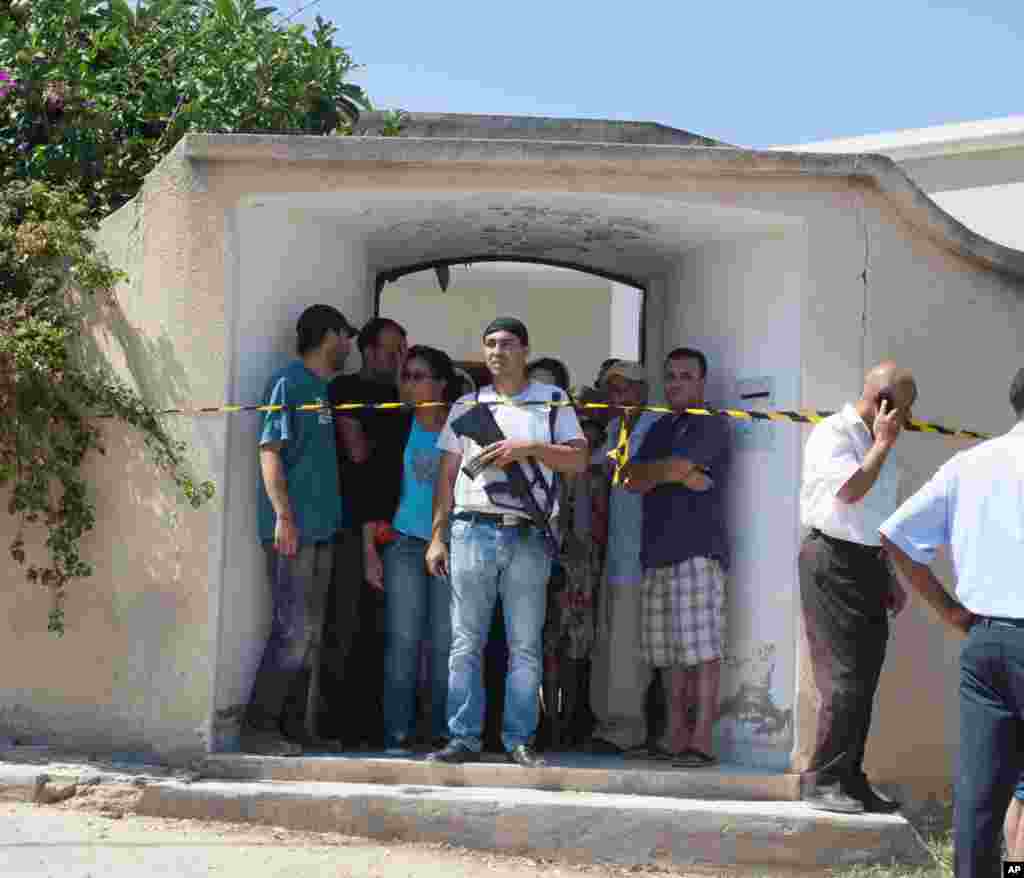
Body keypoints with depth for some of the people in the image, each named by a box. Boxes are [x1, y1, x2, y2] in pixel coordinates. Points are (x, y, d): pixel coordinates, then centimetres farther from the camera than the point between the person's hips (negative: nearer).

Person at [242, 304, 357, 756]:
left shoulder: (325, 390, 19)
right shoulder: (289, 383, -6)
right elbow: (269, 451, -13)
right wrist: (284, 515, -19)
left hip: (321, 529, 9)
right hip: (293, 528, -9)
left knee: (311, 632, 10)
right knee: (295, 628, -11)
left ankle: (291, 722, 15)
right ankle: (259, 726, -6)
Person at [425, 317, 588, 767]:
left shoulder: (552, 401, 11)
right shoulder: (467, 406, 15)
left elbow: (578, 460, 1)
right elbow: (447, 476, 13)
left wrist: (529, 448, -12)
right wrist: (438, 537, 6)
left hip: (529, 538, -1)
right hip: (474, 531, 1)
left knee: (525, 647, 1)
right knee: (465, 642, -1)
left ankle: (518, 739, 6)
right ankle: (463, 738, 2)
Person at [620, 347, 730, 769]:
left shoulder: (709, 426, 0)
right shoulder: (659, 429, 24)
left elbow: (672, 469, -13)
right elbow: (631, 481, 11)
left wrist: (642, 471, 6)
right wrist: (678, 475, -6)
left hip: (697, 551, -8)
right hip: (658, 554, 8)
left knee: (701, 647, -10)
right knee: (668, 649, 6)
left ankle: (701, 741, -11)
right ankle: (675, 734, 11)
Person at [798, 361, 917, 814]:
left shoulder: (875, 442, 17)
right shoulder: (832, 433, -10)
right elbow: (850, 490, -25)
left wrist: (889, 576, 23)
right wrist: (883, 443, -13)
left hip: (867, 563, 9)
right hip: (833, 561, -9)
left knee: (864, 677, 9)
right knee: (845, 675, -10)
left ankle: (850, 778, 16)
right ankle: (822, 780, -4)